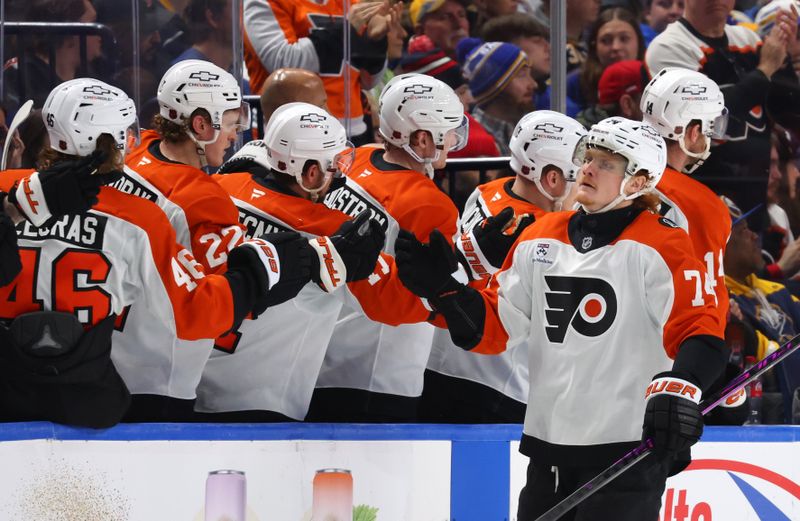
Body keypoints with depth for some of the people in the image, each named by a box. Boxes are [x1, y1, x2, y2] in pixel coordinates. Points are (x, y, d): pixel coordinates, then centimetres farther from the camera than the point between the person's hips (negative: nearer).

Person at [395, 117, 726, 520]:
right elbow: (494, 329, 14)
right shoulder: (542, 238, 12)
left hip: (628, 450, -6)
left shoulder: (657, 245, -7)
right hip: (548, 445, 7)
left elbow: (699, 332, -15)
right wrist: (441, 287, -1)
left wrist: (679, 387, -34)